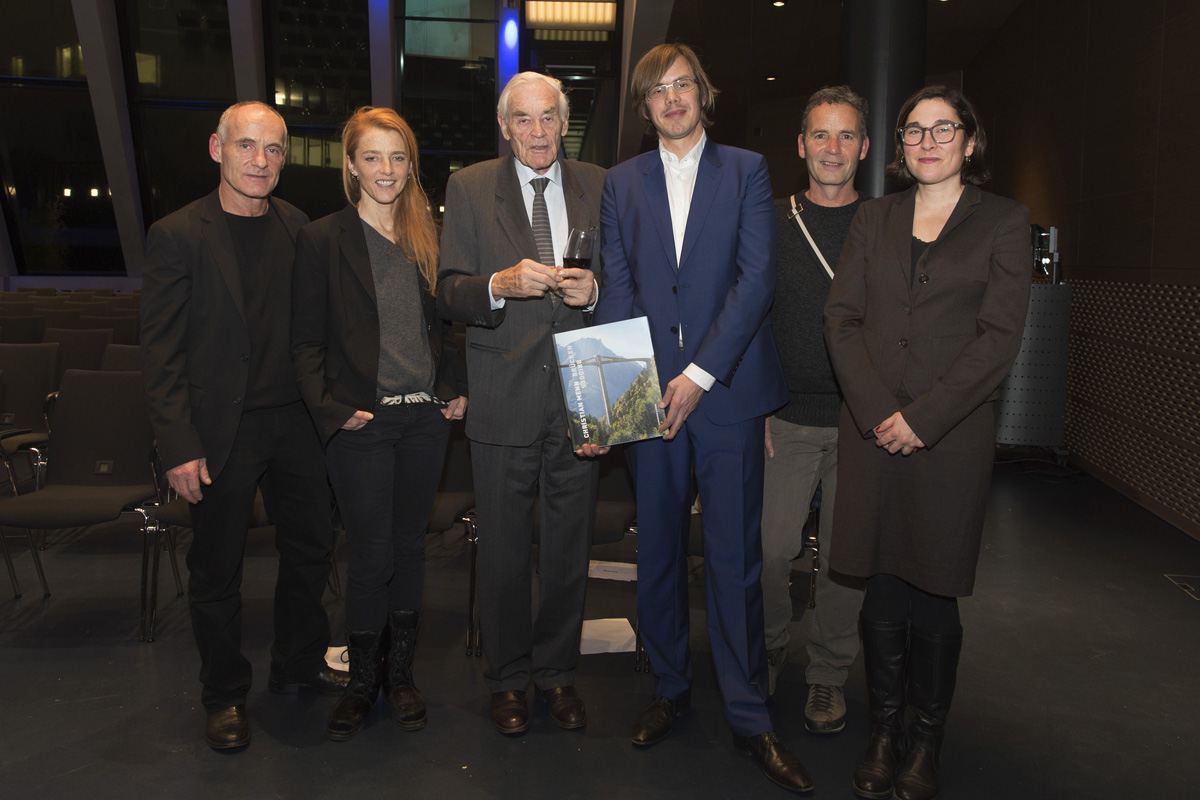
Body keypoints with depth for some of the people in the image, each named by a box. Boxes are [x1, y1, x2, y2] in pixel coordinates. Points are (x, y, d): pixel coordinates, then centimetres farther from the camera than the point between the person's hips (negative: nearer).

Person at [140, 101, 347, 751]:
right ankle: (224, 695, 30)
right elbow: (160, 354, -10)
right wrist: (179, 448, -15)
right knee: (217, 570, 9)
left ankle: (299, 664, 38)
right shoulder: (177, 235, -8)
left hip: (296, 421, 5)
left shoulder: (296, 226, 5)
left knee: (311, 550, 15)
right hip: (222, 430, -4)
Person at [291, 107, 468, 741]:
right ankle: (363, 679, 22)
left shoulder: (426, 237, 10)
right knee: (371, 553, 1)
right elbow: (306, 341, -2)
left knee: (410, 545, 12)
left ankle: (400, 673, 27)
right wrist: (331, 410, -12)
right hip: (362, 422, -4)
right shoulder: (321, 239, -2)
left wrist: (457, 389, 5)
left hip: (425, 416, 4)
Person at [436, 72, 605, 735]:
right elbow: (449, 295, -3)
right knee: (504, 549, 9)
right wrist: (500, 284, -23)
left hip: (579, 394, 2)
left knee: (569, 547, 11)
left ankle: (557, 671, 31)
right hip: (504, 399, -1)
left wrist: (595, 290, -14)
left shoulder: (597, 187, 8)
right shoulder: (469, 188, 3)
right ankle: (508, 678, 28)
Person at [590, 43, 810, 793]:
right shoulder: (622, 182, 13)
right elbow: (618, 290, 5)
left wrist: (701, 374, -14)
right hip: (649, 394, 2)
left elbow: (756, 276, -5)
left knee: (736, 557, 2)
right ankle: (670, 688, 28)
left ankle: (750, 715, 15)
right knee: (659, 552, 11)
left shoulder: (746, 170, 6)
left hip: (727, 389, -2)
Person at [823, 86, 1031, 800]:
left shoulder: (1004, 221, 4)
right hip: (872, 430, 2)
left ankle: (928, 741, 20)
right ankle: (885, 733, 21)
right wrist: (875, 410, -9)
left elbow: (999, 337, -4)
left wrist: (922, 416, -13)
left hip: (951, 434, -2)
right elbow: (842, 317, 5)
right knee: (881, 592, 6)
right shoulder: (876, 217, 12)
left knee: (932, 594, 3)